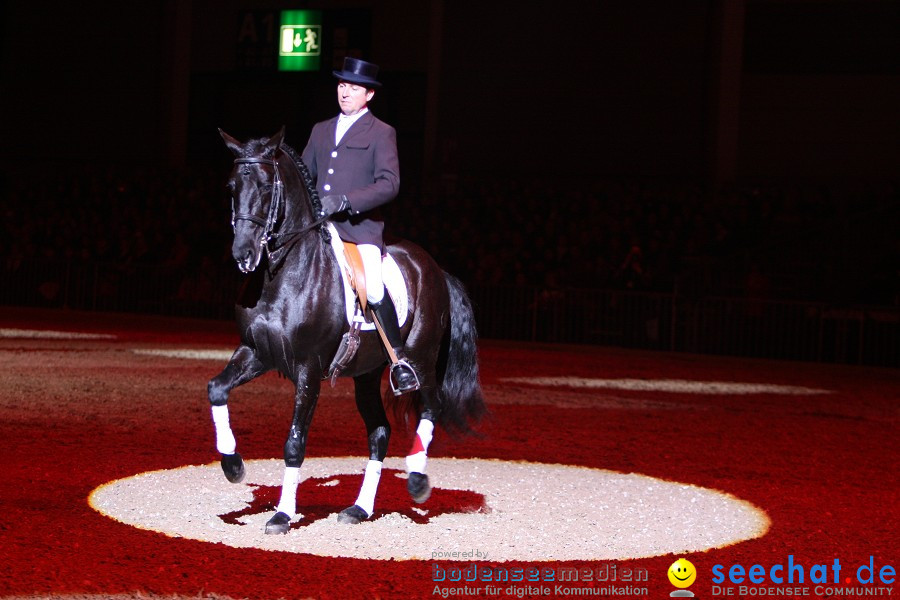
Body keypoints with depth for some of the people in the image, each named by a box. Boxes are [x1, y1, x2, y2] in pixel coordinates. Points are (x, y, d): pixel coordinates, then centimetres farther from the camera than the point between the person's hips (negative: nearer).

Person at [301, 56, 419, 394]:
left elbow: (389, 184, -9)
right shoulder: (321, 131, 20)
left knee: (373, 286, -26)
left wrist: (343, 201, -20)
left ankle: (399, 362, -16)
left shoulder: (381, 134, 3)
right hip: (318, 226, 7)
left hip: (360, 226, -6)